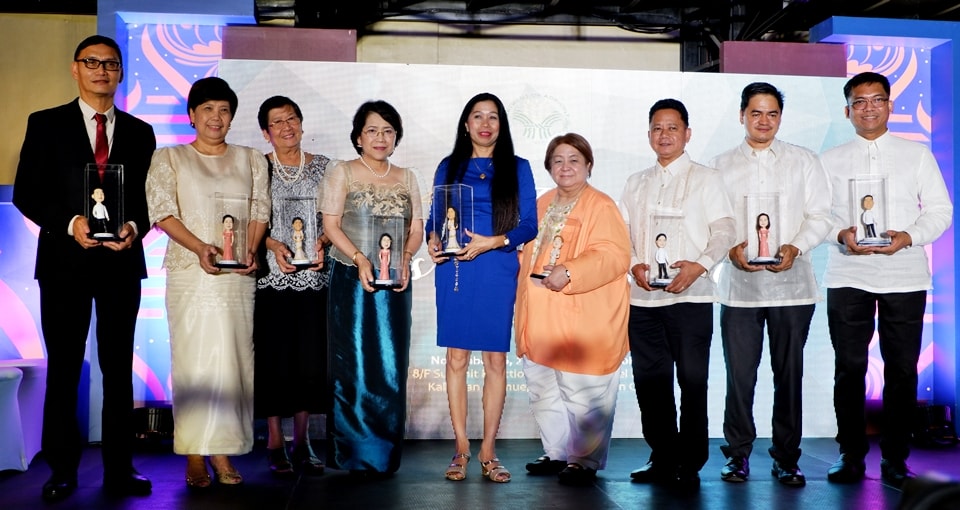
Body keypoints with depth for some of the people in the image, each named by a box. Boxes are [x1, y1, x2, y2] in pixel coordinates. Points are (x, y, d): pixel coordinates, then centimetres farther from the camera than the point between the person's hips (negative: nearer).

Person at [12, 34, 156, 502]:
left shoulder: (140, 132, 11)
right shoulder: (46, 124, 4)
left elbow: (148, 196, 9)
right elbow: (25, 193, -1)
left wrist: (135, 227, -12)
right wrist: (70, 223, -16)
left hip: (121, 262, 2)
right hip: (65, 261, -2)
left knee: (119, 368, 7)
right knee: (63, 368, 5)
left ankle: (119, 468, 16)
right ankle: (62, 469, 16)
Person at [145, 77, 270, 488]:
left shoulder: (251, 160, 16)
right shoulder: (169, 158, 9)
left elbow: (260, 210, 10)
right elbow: (162, 212, -1)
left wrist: (251, 250, -8)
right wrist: (199, 247, -15)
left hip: (238, 275, 2)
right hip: (190, 271, -2)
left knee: (232, 358, -1)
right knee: (193, 358, -5)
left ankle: (222, 452, 5)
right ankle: (194, 457, 0)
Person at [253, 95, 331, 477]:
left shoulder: (322, 166, 9)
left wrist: (321, 243, -9)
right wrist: (273, 245, -15)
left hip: (313, 276, 2)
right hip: (271, 276, -2)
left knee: (310, 356, 3)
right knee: (273, 355, 0)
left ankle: (302, 440, 15)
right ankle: (275, 442, 11)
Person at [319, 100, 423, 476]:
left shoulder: (406, 178, 13)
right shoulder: (341, 173, 2)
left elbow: (416, 228, 10)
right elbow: (331, 225, -5)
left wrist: (405, 259, -10)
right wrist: (360, 259, -18)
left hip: (394, 284, 3)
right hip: (351, 281, -3)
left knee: (391, 364, 3)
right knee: (353, 363, 0)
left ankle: (385, 453, 14)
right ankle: (355, 453, 10)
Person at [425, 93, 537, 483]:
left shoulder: (517, 168, 8)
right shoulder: (449, 166, 12)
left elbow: (529, 224, 2)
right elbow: (435, 216, 13)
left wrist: (492, 242, -14)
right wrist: (432, 240, -9)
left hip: (497, 272, -1)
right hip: (454, 270, 1)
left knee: (495, 359, 0)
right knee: (456, 357, 2)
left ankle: (488, 450, 9)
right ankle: (461, 447, 11)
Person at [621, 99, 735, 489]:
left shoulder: (705, 178, 6)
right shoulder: (636, 183, 17)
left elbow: (724, 231, -1)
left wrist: (700, 266, -18)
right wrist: (634, 264, -7)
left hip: (691, 296, -4)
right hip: (644, 297, 4)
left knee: (692, 381, -3)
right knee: (650, 380, 7)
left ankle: (690, 465, 7)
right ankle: (662, 459, 19)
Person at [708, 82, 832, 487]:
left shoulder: (804, 161, 11)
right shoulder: (720, 166, 12)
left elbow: (820, 216, 6)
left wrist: (796, 247, -12)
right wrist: (730, 249, -12)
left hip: (791, 283, 0)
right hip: (738, 285, 0)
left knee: (790, 374, 3)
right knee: (739, 374, 1)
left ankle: (786, 458, 14)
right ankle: (738, 454, 14)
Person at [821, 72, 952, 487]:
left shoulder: (918, 154, 10)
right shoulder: (831, 160, 11)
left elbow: (940, 210, 7)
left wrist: (909, 236, -11)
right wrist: (841, 235, -14)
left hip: (904, 276, 0)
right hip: (848, 276, 0)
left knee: (902, 370, 2)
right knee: (849, 367, 2)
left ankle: (895, 460, 13)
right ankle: (851, 455, 13)